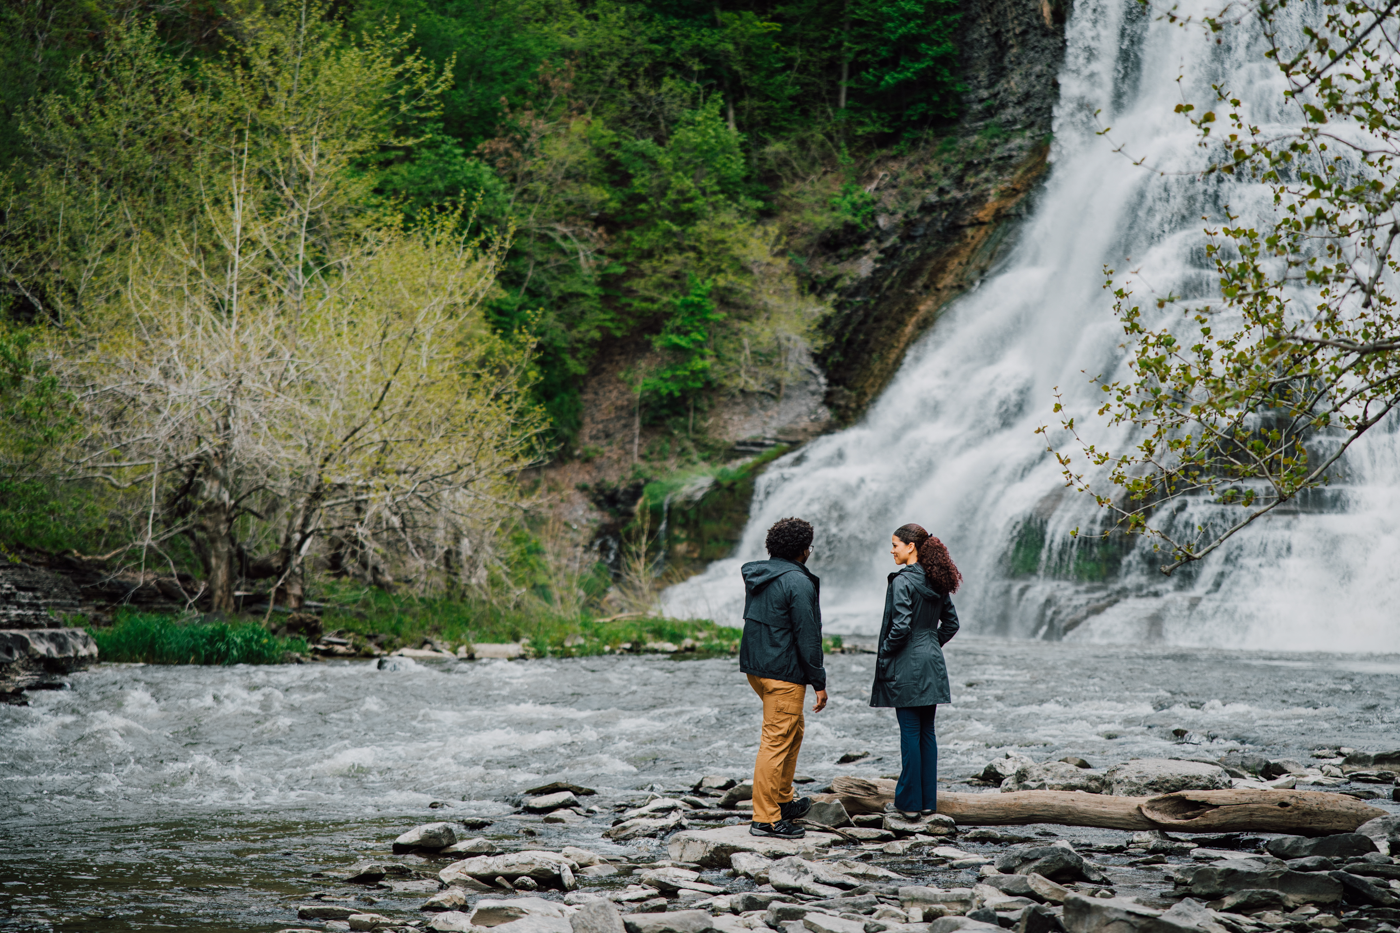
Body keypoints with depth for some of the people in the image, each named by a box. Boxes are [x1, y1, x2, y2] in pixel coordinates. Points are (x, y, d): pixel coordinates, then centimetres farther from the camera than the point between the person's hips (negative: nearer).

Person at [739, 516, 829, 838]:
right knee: (777, 743, -5)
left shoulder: (756, 576, 10)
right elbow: (807, 637, -16)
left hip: (754, 666, 9)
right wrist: (819, 682, -10)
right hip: (784, 673, -9)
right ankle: (765, 818, -3)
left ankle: (783, 800, 31)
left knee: (793, 731, 23)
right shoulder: (798, 583, -16)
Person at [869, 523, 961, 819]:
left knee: (910, 733, -3)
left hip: (907, 665, -8)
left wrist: (884, 655, -7)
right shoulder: (937, 582, 9)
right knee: (927, 732, 11)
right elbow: (951, 623, 16)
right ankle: (927, 800, 14)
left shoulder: (903, 581, -15)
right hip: (932, 664, 8)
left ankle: (909, 802, 1)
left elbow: (900, 627, -20)